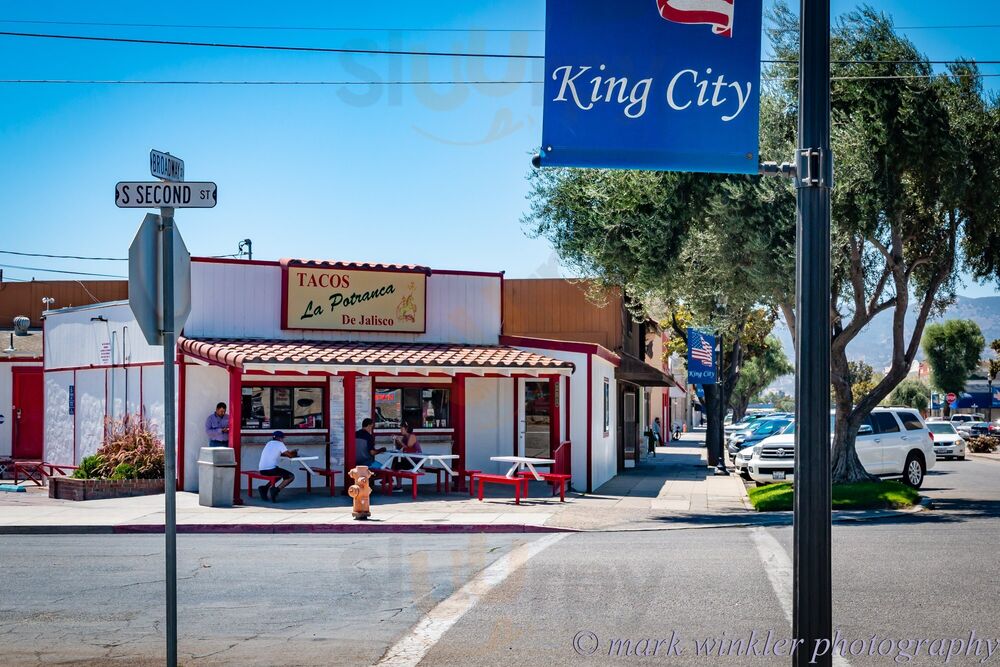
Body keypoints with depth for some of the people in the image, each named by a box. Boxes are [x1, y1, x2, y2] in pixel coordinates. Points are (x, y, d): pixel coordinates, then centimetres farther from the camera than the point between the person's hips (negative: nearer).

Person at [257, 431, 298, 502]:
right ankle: (277, 490, -14)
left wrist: (291, 452, 28)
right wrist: (295, 454, 21)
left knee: (280, 473, 34)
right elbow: (290, 455, 0)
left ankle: (264, 488, 15)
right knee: (291, 476, 6)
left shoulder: (269, 443, 23)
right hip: (271, 469, -8)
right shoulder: (280, 444, 1)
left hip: (262, 470, 8)